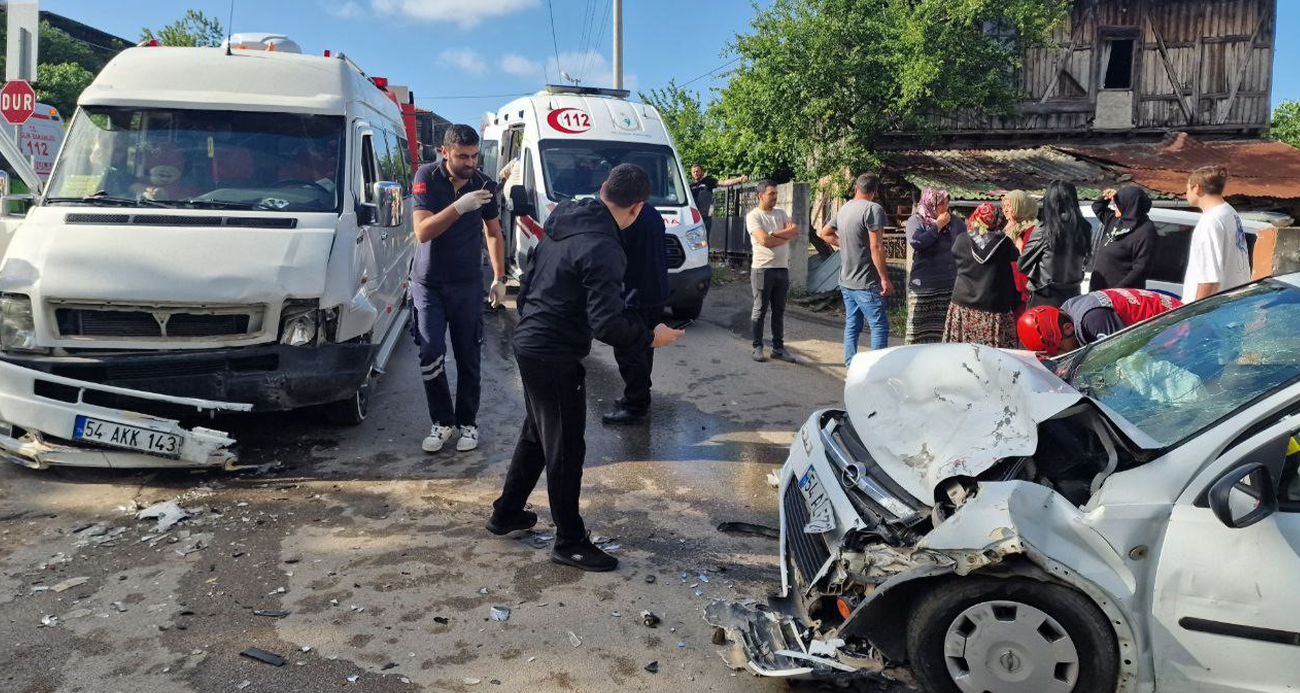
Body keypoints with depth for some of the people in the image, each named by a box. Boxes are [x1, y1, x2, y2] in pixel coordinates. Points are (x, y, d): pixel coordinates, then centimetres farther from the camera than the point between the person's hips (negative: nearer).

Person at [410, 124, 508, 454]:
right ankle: (442, 421, 11)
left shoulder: (484, 184, -2)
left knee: (468, 357, 5)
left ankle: (468, 422, 18)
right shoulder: (427, 177, -10)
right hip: (427, 283, -1)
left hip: (468, 284, 2)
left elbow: (493, 232, 11)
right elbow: (423, 231, -21)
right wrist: (460, 206, -33)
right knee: (431, 355, -6)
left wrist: (499, 278, 6)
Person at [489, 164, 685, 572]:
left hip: (529, 343, 9)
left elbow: (529, 282, 16)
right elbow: (607, 324, -24)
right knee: (566, 449, 3)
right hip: (556, 357, -9)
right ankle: (570, 542, 16)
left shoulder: (563, 222, 5)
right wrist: (651, 338, -11)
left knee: (536, 435, 24)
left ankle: (506, 513, 37)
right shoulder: (604, 250, -23)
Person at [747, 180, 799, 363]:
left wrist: (773, 233, -12)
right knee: (760, 310, 1)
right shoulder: (753, 216, -4)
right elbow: (764, 240, -17)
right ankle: (757, 347, 9)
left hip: (782, 268, 6)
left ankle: (778, 347, 16)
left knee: (779, 311, 9)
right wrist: (786, 235, -6)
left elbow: (795, 231, -1)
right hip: (762, 269, -6)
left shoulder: (781, 214, 14)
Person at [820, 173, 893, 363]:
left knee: (852, 325, 14)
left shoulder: (844, 208, 10)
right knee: (879, 326, -3)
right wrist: (885, 278, -16)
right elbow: (876, 247, -20)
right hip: (866, 283, -8)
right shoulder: (873, 209, -15)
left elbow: (824, 233, 24)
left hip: (846, 281, 8)